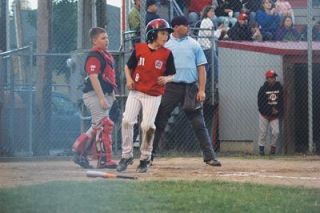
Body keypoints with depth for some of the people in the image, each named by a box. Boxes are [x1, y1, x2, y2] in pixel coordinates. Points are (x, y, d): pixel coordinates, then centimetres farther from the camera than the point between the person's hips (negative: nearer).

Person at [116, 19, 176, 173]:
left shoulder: (167, 54, 0)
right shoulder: (139, 49, 1)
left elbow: (172, 75, 6)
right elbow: (128, 67, 11)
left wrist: (166, 79, -15)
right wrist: (129, 79, -6)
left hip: (153, 95, -1)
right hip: (135, 92, 1)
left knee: (147, 126, -7)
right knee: (127, 121, -8)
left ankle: (145, 158, 13)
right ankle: (127, 155, 6)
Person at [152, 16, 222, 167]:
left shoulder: (194, 45, 8)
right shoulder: (164, 44, 7)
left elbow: (201, 68, 6)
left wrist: (201, 90, -4)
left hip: (190, 88, 0)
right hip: (170, 87, 0)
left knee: (199, 124, 0)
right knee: (159, 122, 0)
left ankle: (209, 156, 2)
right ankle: (150, 154, 6)